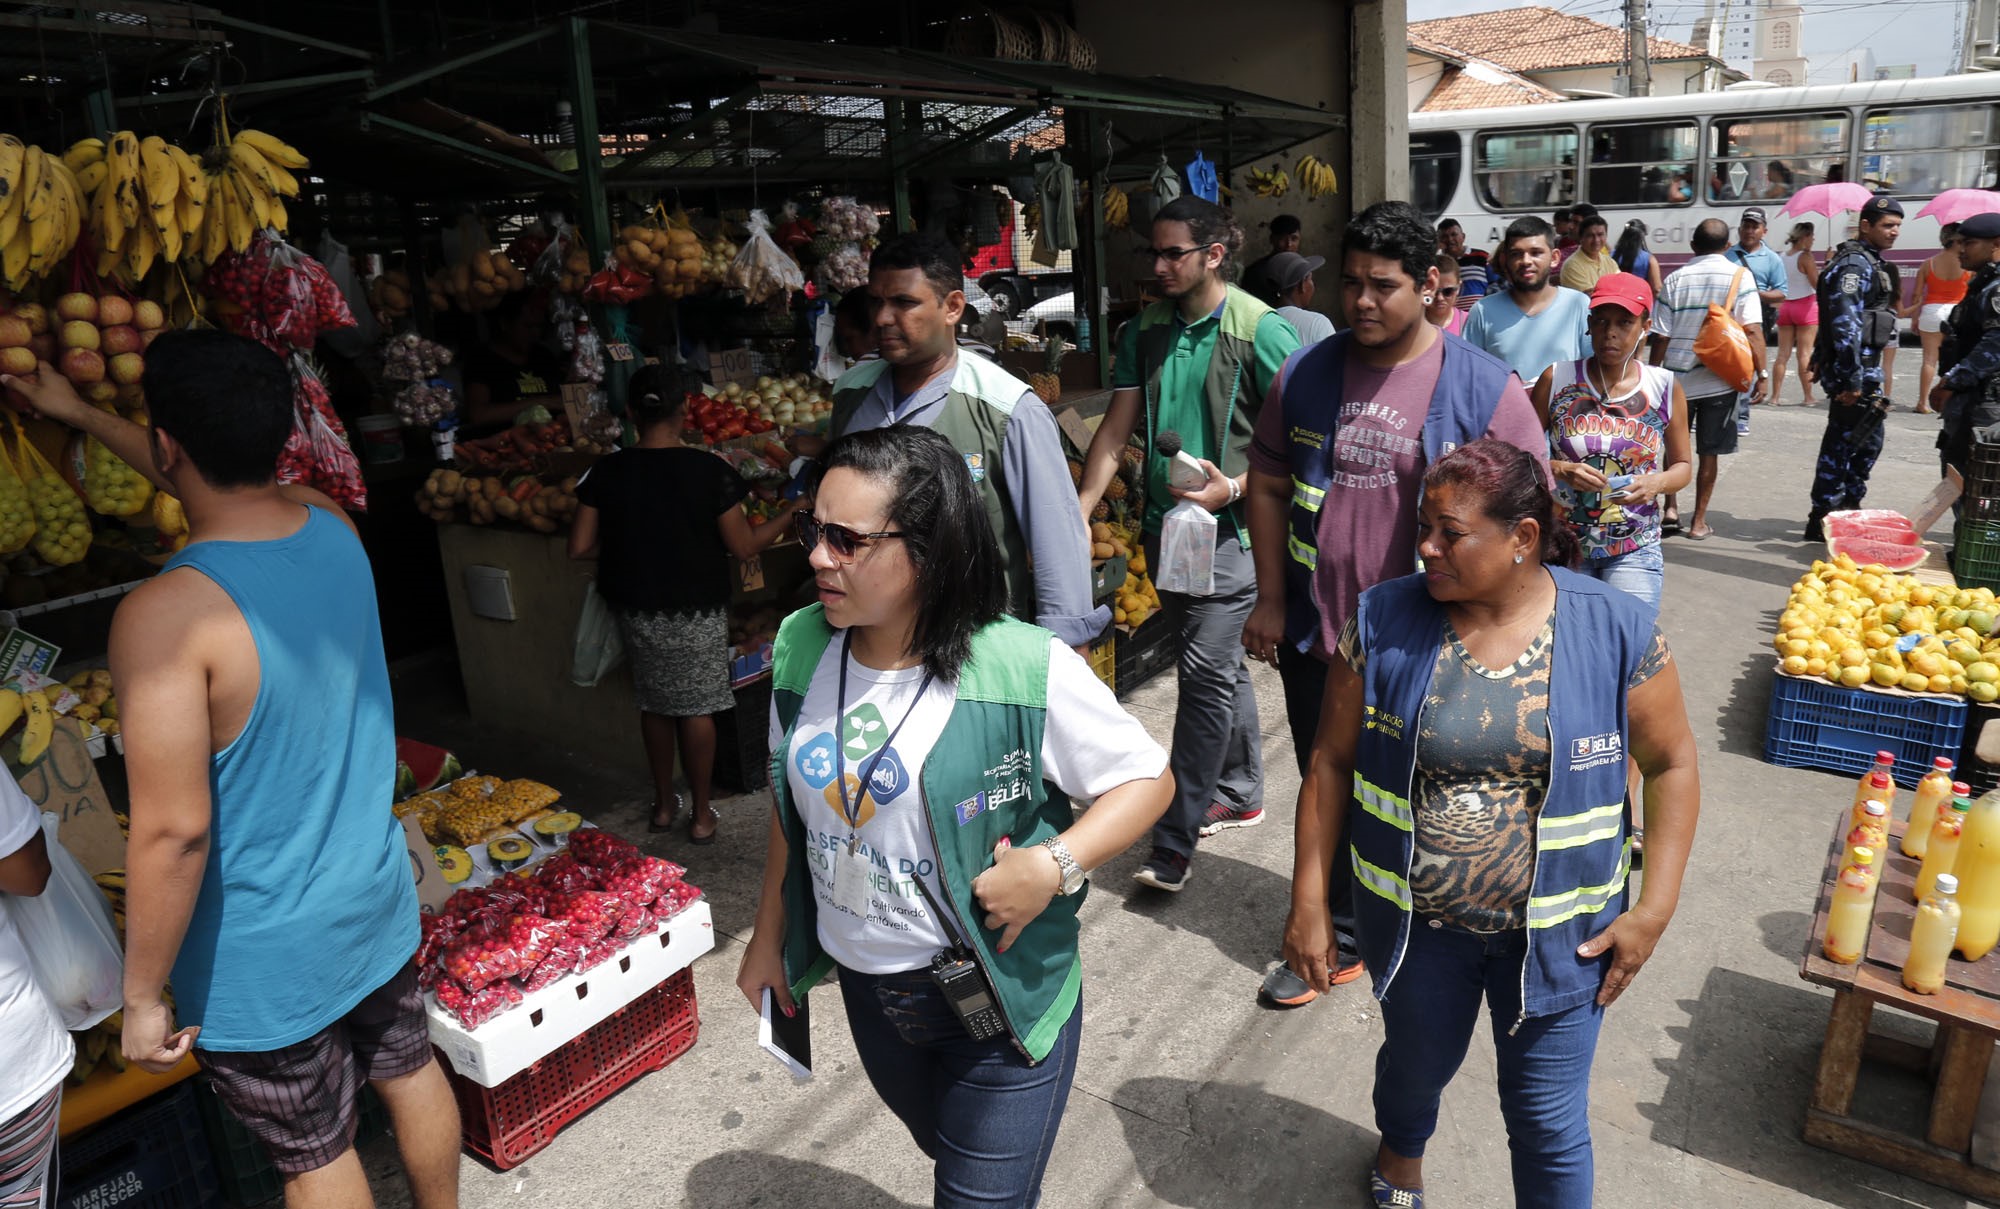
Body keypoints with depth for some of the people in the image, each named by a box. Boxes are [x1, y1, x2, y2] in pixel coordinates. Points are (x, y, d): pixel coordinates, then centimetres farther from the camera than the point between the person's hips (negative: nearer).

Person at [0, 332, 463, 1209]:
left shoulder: (167, 617, -28)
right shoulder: (334, 528, -8)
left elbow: (173, 831, -25)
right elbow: (230, 483, 16)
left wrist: (142, 996, -12)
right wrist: (81, 416, 28)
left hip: (264, 958, -6)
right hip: (377, 902, 6)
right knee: (409, 1072, 26)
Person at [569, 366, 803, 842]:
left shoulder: (607, 472, -7)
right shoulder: (709, 471, -16)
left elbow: (580, 547, -4)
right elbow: (744, 546, -11)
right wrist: (791, 514, 2)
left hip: (636, 611, 3)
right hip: (696, 612, -3)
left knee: (654, 705, 19)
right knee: (697, 709, 10)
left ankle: (664, 804, 33)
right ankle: (702, 814, 22)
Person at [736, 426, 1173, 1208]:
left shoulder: (1026, 668, -25)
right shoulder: (801, 646, -8)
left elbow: (1148, 778, -14)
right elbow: (793, 807, 6)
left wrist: (1056, 866, -29)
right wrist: (769, 939, 12)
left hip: (1002, 997, -5)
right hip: (865, 988, 5)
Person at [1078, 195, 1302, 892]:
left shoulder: (1261, 332, -11)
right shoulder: (1145, 330, 7)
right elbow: (1117, 429, 6)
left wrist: (1234, 487, -22)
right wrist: (1078, 514, -1)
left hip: (1229, 528, -6)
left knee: (1206, 674, -8)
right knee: (1220, 665, 18)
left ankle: (1174, 843, -3)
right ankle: (1240, 793, 35)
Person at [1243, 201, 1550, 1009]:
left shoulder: (1485, 389, -9)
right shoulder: (1305, 375, 0)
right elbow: (1268, 485, 7)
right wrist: (1272, 601, 2)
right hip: (1316, 639, 3)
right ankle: (1339, 939, 38)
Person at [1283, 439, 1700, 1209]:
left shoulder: (1616, 630, -13)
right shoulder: (1383, 621, -12)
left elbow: (1672, 765, -3)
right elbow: (1332, 760, -6)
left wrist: (1654, 910, -9)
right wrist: (1308, 902, -5)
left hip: (1558, 930, -1)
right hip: (1414, 918, 1)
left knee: (1550, 1122, 11)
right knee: (1417, 1063, 25)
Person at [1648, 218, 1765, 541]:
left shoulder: (1676, 279, -1)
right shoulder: (1740, 275, -4)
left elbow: (1661, 335, -2)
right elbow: (1752, 329, -10)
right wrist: (1761, 373, -5)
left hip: (1678, 378, 1)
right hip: (1720, 379, -1)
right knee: (1709, 452, 7)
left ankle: (1671, 507, 7)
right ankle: (1699, 521, 11)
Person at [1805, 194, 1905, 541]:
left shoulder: (1873, 262, 18)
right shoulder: (1855, 263, -15)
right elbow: (1845, 324, -22)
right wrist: (1852, 379, -25)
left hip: (1866, 367, 10)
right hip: (1853, 369, -10)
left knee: (1868, 441, 18)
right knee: (1844, 444, -6)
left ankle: (1849, 507, 30)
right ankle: (1821, 521, 1)